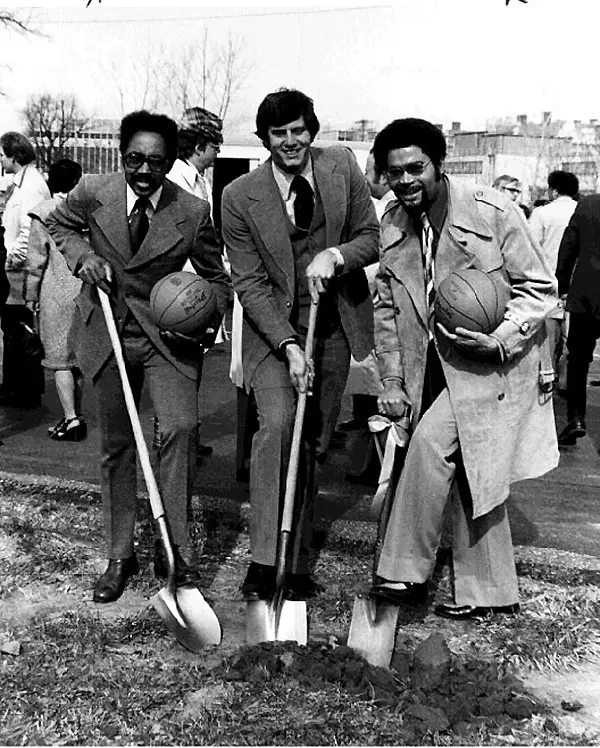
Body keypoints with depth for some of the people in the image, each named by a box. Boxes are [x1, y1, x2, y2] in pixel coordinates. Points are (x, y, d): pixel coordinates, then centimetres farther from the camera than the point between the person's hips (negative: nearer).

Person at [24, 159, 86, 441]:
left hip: (56, 295, -4)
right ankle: (76, 415, 21)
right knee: (79, 357, 13)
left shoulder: (43, 212, -6)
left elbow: (35, 260, -5)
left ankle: (70, 419, -3)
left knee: (60, 358, 2)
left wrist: (30, 295, 3)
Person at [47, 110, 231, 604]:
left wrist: (210, 319, -18)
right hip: (108, 335, 2)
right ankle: (120, 557, 24)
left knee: (182, 427, -19)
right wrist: (83, 255, -7)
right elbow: (59, 224, 14)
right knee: (116, 446, 9)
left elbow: (216, 278, 1)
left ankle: (174, 550, -2)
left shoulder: (193, 213, -12)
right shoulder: (92, 194, -8)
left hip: (168, 335, -1)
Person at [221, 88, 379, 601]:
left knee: (315, 445, 6)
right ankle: (264, 562, -17)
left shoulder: (342, 166, 1)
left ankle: (297, 565, 18)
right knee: (278, 422, -24)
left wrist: (335, 255, -16)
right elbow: (250, 284, -11)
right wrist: (289, 346, -21)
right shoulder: (240, 197, -8)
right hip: (273, 328, -3)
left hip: (334, 326, 3)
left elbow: (372, 237, 6)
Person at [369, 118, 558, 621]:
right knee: (467, 473, 11)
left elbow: (539, 288, -9)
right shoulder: (393, 227, 1)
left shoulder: (492, 211, -15)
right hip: (434, 368, 6)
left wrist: (499, 342, -23)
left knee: (432, 441, -22)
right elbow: (387, 308, 9)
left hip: (494, 365, -6)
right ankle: (491, 593, 25)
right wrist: (392, 381, 4)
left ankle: (406, 573, -7)